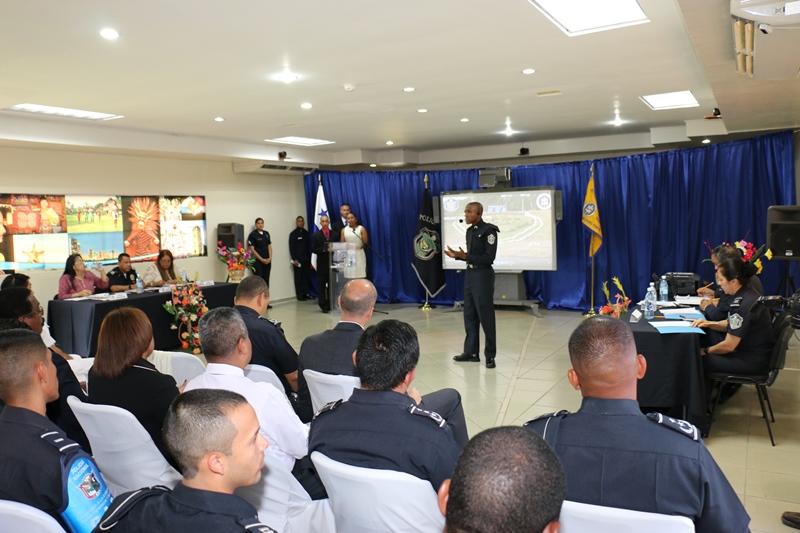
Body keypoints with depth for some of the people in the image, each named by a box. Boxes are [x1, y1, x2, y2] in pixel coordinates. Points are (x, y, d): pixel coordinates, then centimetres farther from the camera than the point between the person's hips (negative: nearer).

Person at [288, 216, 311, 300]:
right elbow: (291, 247, -5)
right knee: (298, 277, 1)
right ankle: (299, 295, 6)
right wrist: (294, 259, -11)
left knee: (306, 276, 4)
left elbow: (308, 245, 13)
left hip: (306, 258, 4)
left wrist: (310, 257, 7)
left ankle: (305, 293, 11)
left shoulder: (306, 232, 11)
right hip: (298, 259, -4)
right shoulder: (293, 233, -2)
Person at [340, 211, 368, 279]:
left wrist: (358, 247, -12)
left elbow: (365, 242, -4)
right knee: (349, 274, -2)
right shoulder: (344, 230, 12)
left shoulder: (361, 229, 3)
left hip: (359, 254, -2)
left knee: (360, 275, -7)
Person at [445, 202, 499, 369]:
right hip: (469, 274, 8)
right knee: (470, 315, 10)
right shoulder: (470, 231, 12)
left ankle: (490, 355, 5)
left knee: (485, 316, -3)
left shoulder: (488, 231, -12)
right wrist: (457, 256, 2)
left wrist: (465, 256, -20)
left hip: (483, 275, -8)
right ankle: (471, 352, 18)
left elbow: (489, 257, -17)